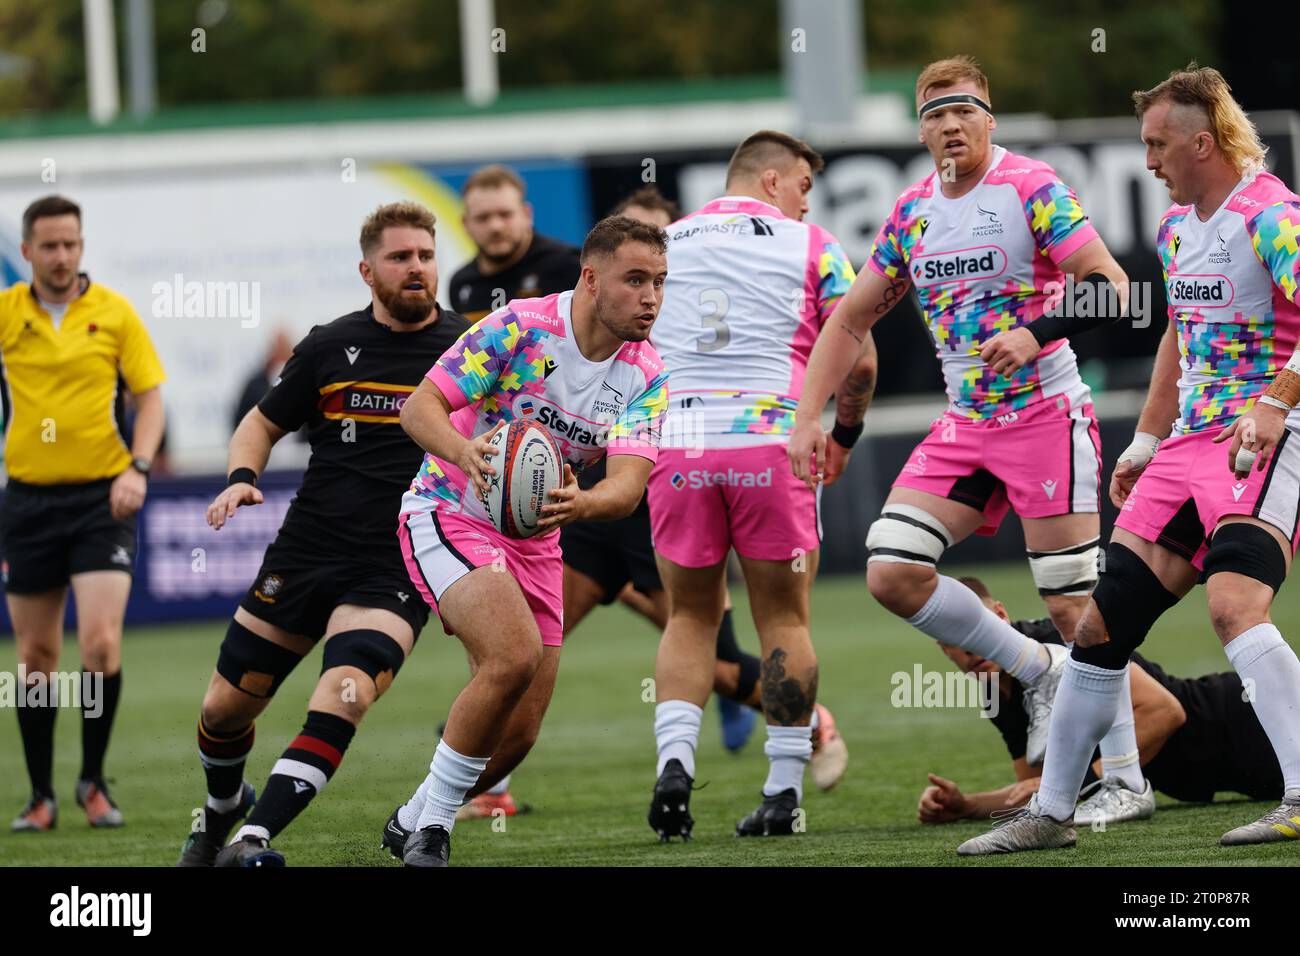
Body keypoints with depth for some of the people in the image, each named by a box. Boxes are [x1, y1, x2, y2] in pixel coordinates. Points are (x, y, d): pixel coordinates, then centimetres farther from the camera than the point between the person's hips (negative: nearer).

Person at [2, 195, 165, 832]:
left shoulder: (114, 312, -2)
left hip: (101, 497, -2)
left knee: (101, 642, -14)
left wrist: (138, 467, -12)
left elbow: (150, 395, 2)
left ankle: (93, 780, 3)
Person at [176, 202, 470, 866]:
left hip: (397, 568, -3)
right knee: (225, 709, 7)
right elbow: (264, 423, 17)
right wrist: (241, 477, -3)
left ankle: (252, 842, -29)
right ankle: (221, 812, 39)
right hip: (306, 551, 3)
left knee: (343, 697, -28)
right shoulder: (330, 348, 6)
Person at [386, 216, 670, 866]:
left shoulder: (646, 379, -4)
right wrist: (464, 451, -40)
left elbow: (627, 487, -16)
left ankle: (413, 823, 30)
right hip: (448, 514, -6)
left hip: (535, 539, 6)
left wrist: (577, 503, -40)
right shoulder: (522, 327, -18)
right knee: (515, 654, -30)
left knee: (517, 735, 3)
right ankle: (432, 827, -15)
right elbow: (420, 407, -18)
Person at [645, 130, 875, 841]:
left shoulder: (659, 245, 16)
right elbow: (857, 360, 2)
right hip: (771, 442, -2)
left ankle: (673, 763, -7)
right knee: (783, 621, 8)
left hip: (677, 445, 2)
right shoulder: (810, 247, 7)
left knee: (690, 619, 13)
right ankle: (784, 792, 5)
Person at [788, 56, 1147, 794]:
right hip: (965, 423, 6)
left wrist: (1035, 335, -31)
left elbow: (1112, 288, -16)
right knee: (892, 572, -8)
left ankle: (1126, 774, 3)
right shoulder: (911, 215, 8)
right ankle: (1036, 670, 10)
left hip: (1046, 414, -6)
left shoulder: (1031, 188, -10)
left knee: (1074, 605, -7)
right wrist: (809, 417, 7)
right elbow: (849, 320, 16)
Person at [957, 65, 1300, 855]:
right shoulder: (1177, 226, 16)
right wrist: (1145, 444, 29)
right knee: (1104, 621, 6)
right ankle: (1050, 813, 16)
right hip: (1192, 441, 9)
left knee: (1234, 607, -30)